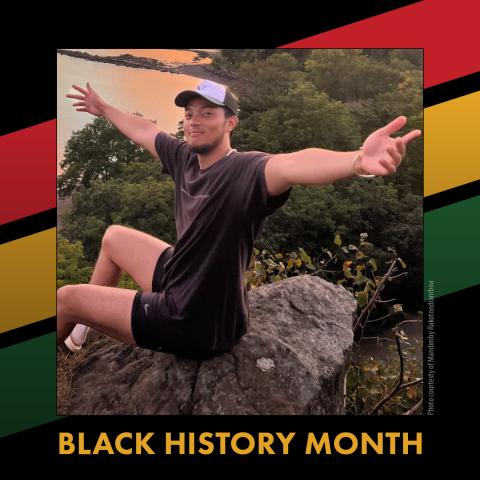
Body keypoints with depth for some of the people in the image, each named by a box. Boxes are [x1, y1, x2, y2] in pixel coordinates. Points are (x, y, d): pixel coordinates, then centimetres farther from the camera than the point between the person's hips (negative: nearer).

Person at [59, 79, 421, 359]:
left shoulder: (246, 171, -28)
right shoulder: (184, 158, -4)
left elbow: (292, 165, -50)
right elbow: (143, 130, 16)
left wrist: (357, 160, -70)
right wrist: (103, 108, 33)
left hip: (195, 323, -8)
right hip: (178, 279, 8)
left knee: (65, 298, 4)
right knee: (114, 237, 29)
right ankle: (86, 320, 49)